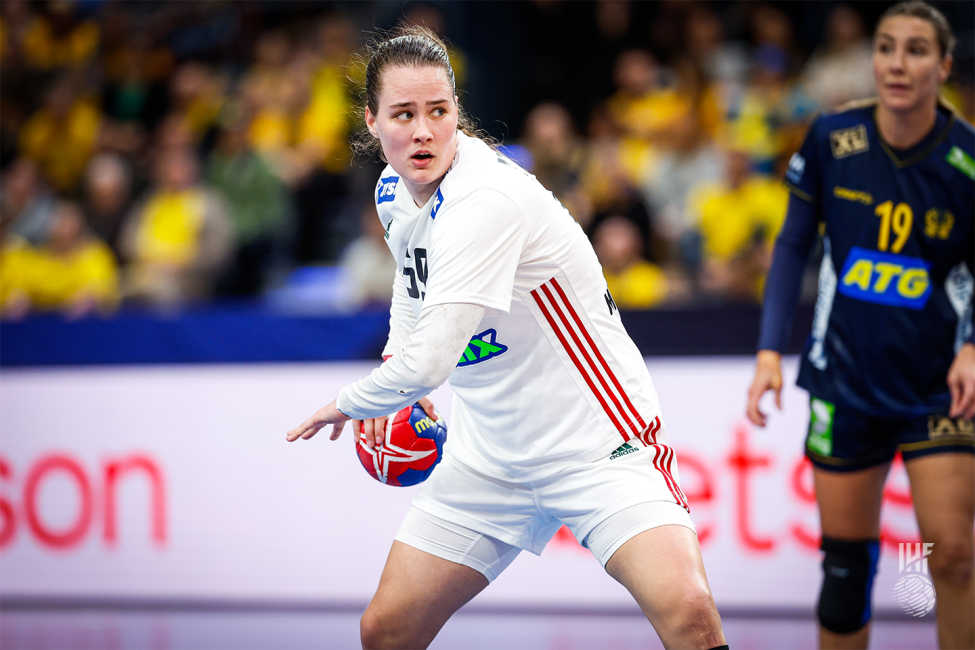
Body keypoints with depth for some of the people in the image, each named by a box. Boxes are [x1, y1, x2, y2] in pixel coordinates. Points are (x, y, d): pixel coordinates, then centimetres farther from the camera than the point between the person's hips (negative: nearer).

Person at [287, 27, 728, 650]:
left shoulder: (485, 200, -27)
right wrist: (394, 370, 15)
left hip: (597, 437, -8)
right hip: (491, 452, 8)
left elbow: (427, 365, -32)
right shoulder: (394, 191, 1)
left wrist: (348, 404, -13)